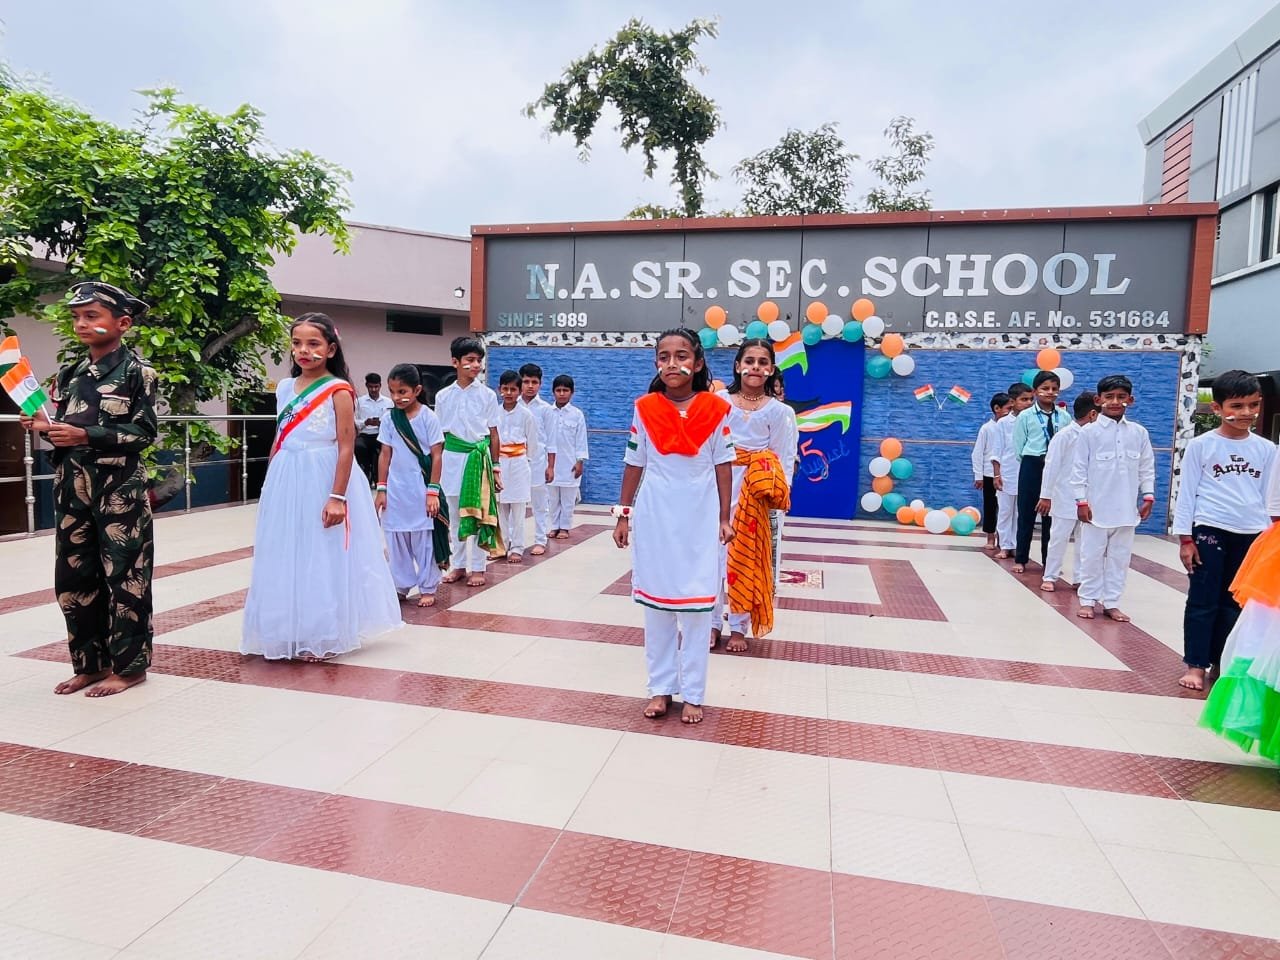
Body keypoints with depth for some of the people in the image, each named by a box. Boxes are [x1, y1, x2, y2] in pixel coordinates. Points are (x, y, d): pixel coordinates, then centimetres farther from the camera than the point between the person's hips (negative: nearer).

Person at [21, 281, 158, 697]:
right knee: (73, 576, 9)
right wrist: (44, 426, -2)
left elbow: (144, 432, -12)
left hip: (119, 488, -6)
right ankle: (89, 663, 22)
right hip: (72, 487, 7)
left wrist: (85, 435, -19)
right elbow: (66, 430, 19)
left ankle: (129, 666, 11)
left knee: (124, 576, 0)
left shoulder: (137, 370, -5)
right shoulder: (70, 374, 12)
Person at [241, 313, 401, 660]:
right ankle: (292, 634, 25)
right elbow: (279, 442, 14)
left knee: (324, 559, 3)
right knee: (287, 559, 11)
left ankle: (325, 637, 17)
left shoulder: (338, 391, -9)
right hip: (288, 482, 6)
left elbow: (346, 447, -13)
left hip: (323, 480, -6)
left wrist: (337, 496, -18)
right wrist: (270, 487, 14)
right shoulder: (285, 388, 9)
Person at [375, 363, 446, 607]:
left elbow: (437, 456, -7)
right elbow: (385, 455, 7)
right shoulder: (389, 419, 3)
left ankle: (427, 588, 17)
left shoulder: (428, 417, -7)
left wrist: (433, 491, -10)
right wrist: (381, 489, 4)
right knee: (396, 540, 9)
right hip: (396, 489, 4)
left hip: (421, 488, -3)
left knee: (424, 539, 5)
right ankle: (400, 587, 23)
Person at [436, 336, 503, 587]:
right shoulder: (443, 396, 4)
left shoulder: (487, 395, -1)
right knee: (454, 515, 10)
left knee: (478, 513, 3)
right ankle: (458, 565, 22)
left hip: (478, 457, -2)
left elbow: (493, 434, 2)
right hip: (452, 457, 2)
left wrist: (495, 467, 1)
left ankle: (477, 567, 13)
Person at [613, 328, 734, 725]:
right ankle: (661, 687, 22)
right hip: (654, 516, 1)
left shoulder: (717, 409, -5)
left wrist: (724, 519, -1)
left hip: (699, 517, -1)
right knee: (655, 602, 8)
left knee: (696, 604, 4)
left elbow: (723, 465, 0)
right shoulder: (645, 408, -2)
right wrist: (623, 515, 5)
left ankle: (693, 693, 17)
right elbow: (634, 464, 4)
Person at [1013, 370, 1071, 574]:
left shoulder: (1065, 417, 3)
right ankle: (1020, 559, 15)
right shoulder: (1025, 416, -2)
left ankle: (1049, 560, 20)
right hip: (1031, 467, -2)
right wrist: (1034, 463, 1)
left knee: (1052, 515, 9)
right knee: (1026, 514, 5)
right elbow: (1018, 448, 0)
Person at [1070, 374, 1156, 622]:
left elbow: (1147, 467, 10)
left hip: (1126, 509, 3)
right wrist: (1081, 501, -9)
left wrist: (1148, 496, 3)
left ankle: (1111, 603, 20)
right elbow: (1079, 468, -5)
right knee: (1092, 555, 6)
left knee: (1120, 557, 9)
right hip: (1096, 508, -3)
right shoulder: (1089, 432, -6)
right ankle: (1088, 600, 18)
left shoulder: (1139, 432, 4)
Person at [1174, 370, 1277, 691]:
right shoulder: (1201, 445, -3)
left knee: (1234, 603, 11)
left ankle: (1220, 662, 22)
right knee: (1203, 601, 2)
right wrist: (1185, 537, -5)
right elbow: (1187, 492, -2)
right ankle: (1195, 665, 10)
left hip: (1251, 536, 3)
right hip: (1209, 532, -3)